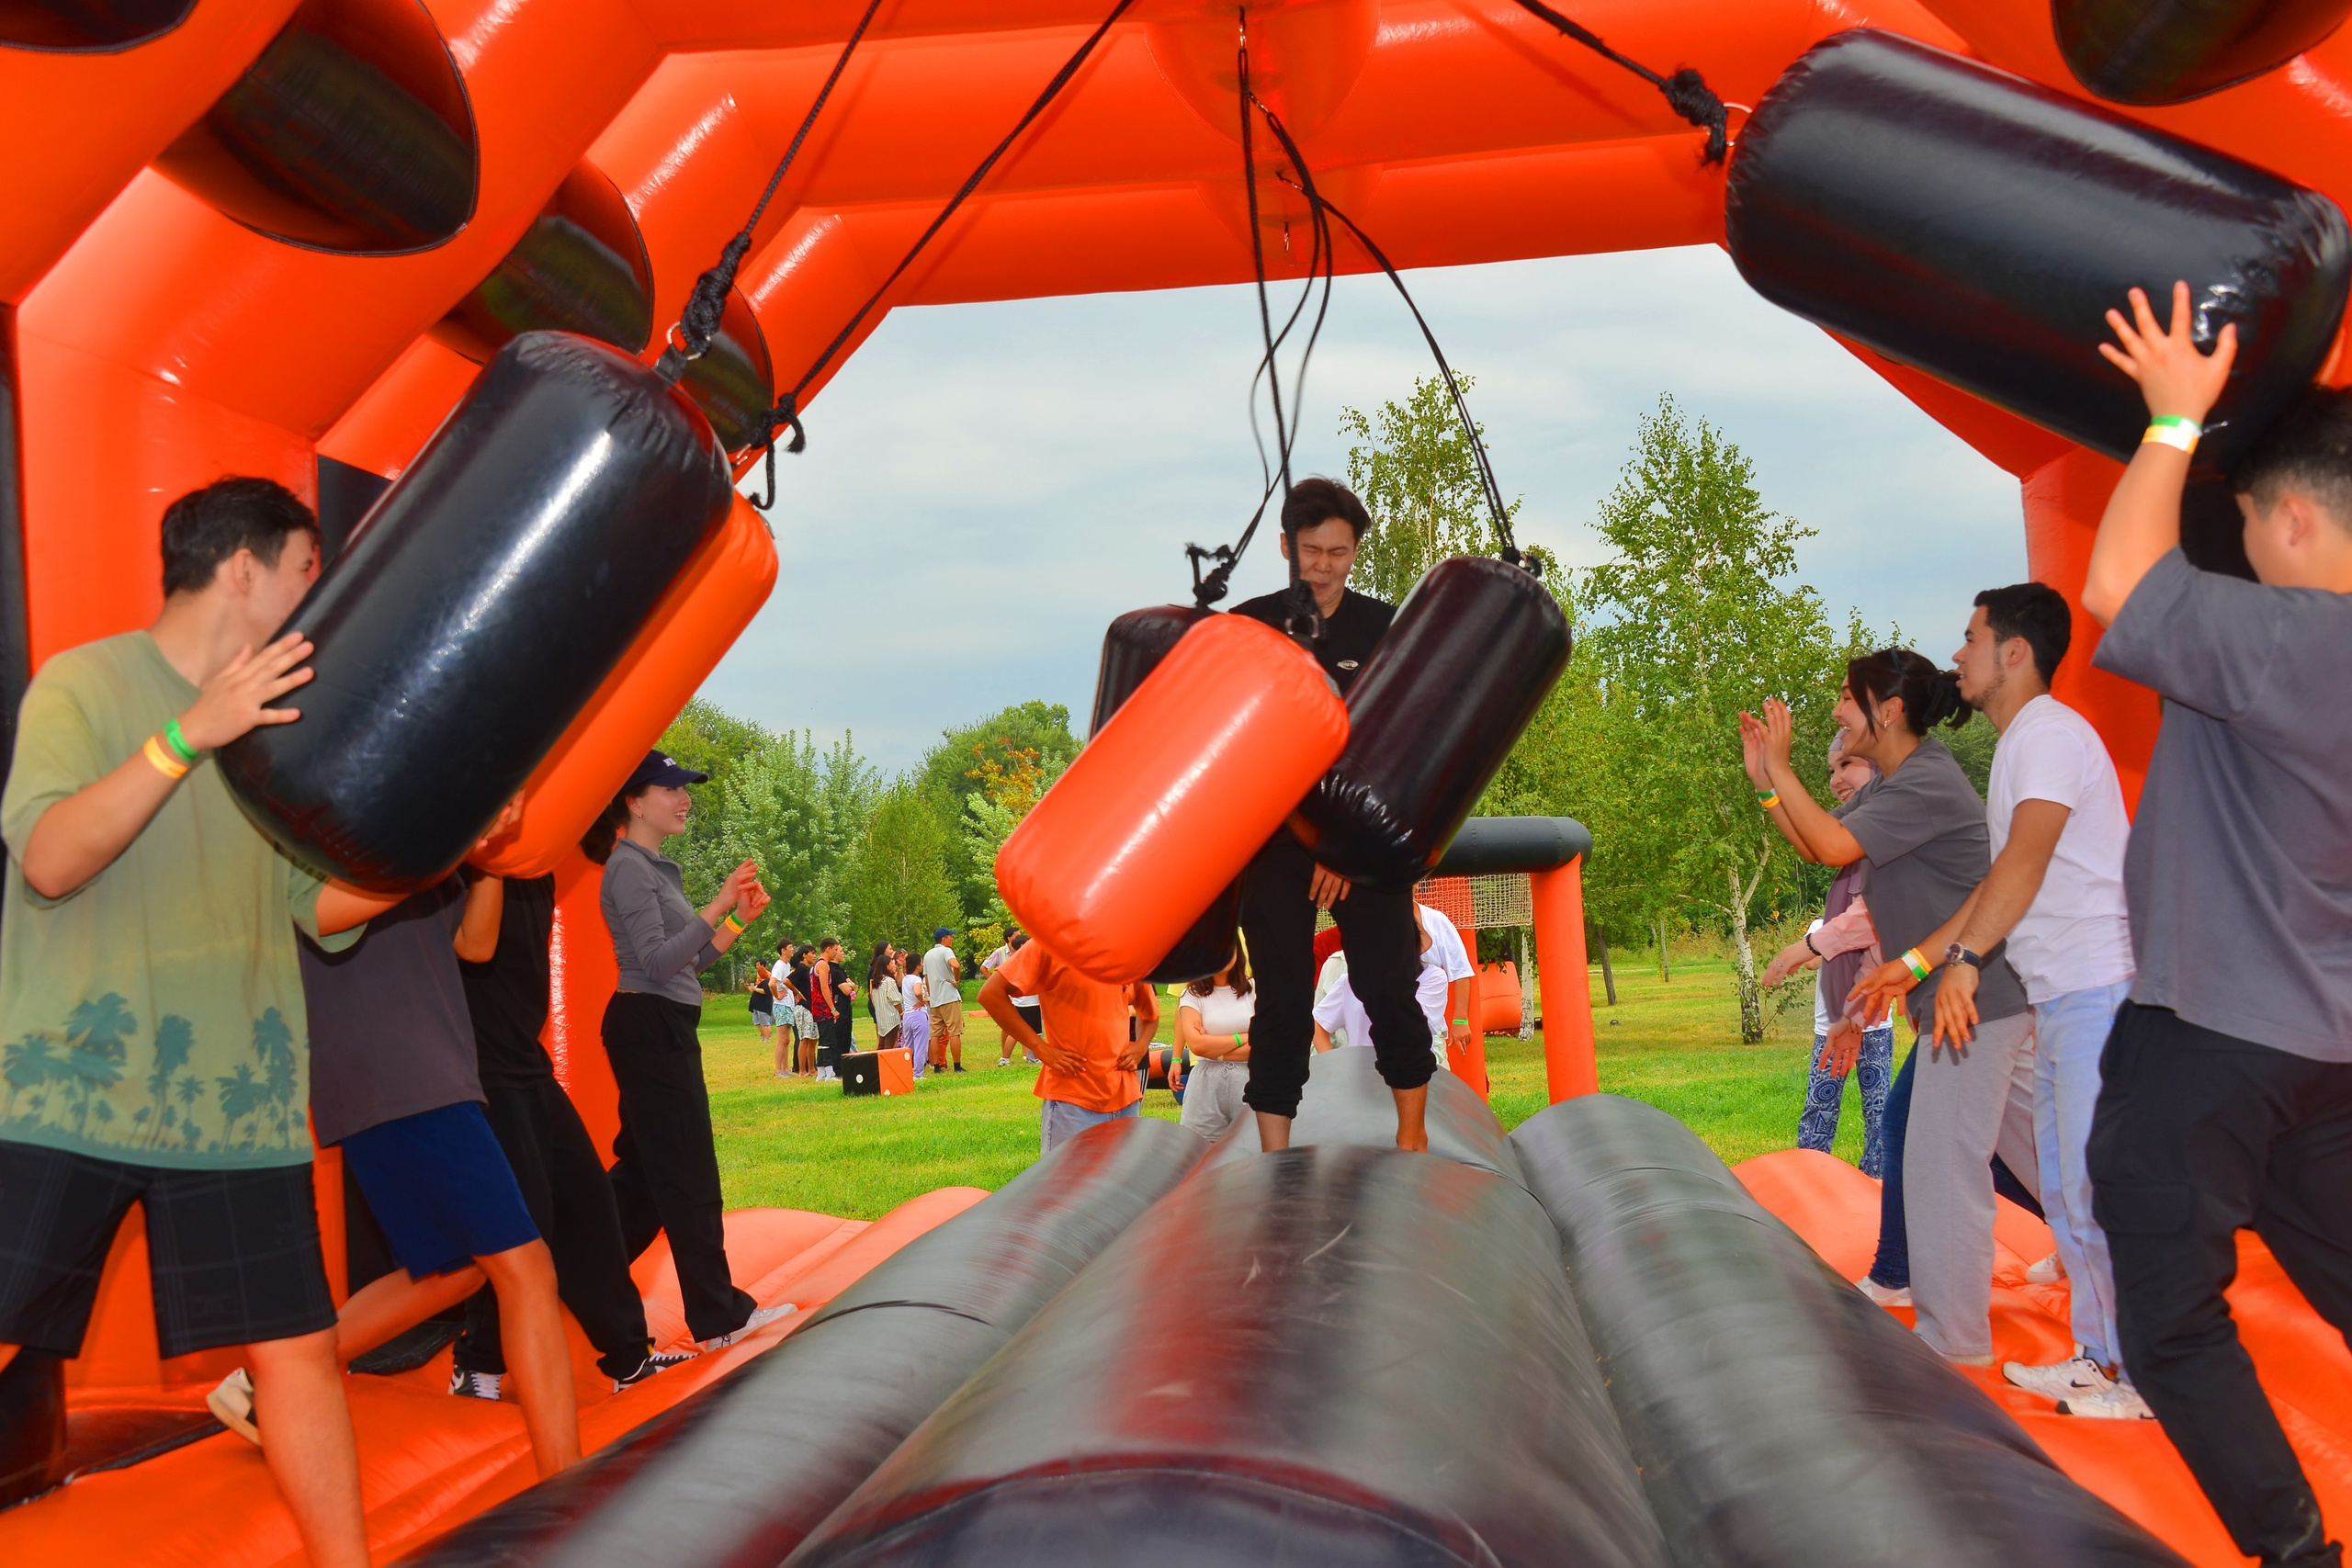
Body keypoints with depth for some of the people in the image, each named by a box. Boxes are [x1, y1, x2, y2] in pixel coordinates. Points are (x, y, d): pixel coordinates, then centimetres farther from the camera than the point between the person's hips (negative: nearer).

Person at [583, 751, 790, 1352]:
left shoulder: (658, 869, 18)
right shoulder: (629, 867, -11)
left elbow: (689, 962, 18)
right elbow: (657, 963, -20)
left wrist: (739, 920, 7)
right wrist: (716, 908, -24)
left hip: (665, 1029, 10)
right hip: (648, 1026, -10)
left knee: (645, 1170, 13)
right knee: (689, 1177, -5)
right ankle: (719, 1316, 1)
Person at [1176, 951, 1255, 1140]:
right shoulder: (1192, 995, 6)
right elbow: (1196, 1044, -9)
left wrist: (1216, 1050, -7)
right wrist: (1242, 1038, -5)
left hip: (1249, 1081, 0)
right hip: (1207, 1085, 0)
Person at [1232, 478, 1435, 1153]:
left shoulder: (1384, 628, 1)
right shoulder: (1247, 627, 3)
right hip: (1274, 837, 0)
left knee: (1389, 988, -4)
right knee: (1281, 1003, -1)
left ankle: (1412, 1136, 13)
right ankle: (1275, 1164, 5)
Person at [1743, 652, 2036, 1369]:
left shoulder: (1926, 784, -18)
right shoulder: (1894, 783, 14)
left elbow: (1835, 845, -26)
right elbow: (1818, 845, 17)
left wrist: (1780, 767, -17)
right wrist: (1764, 779, 8)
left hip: (1975, 997, -10)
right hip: (1985, 997, 10)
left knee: (1943, 1159, -6)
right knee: (2031, 1144, 18)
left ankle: (1951, 1336, 1)